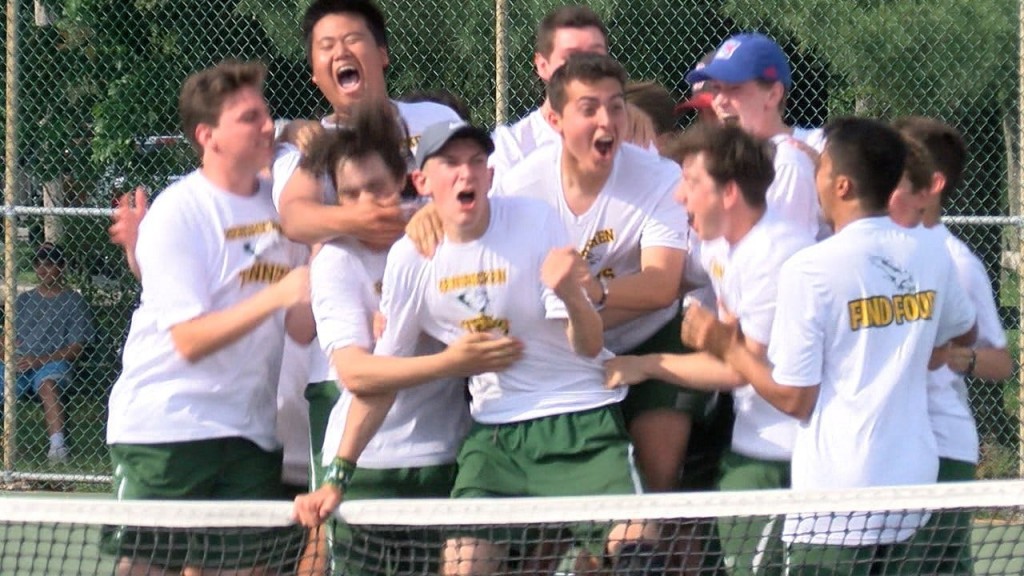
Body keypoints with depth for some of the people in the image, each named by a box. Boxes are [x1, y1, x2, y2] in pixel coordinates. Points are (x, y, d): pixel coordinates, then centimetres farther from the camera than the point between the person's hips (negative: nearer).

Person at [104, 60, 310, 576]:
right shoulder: (177, 213, -9)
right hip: (164, 428, -6)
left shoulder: (278, 204, 10)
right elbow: (191, 339, -17)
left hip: (249, 431, 6)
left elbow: (299, 329, 16)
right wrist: (277, 295, -24)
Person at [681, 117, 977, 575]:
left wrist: (727, 345, 3)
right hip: (910, 485, 6)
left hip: (838, 492, -6)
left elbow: (794, 398, -10)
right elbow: (963, 336, 24)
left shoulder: (810, 270, -12)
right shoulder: (930, 253, 4)